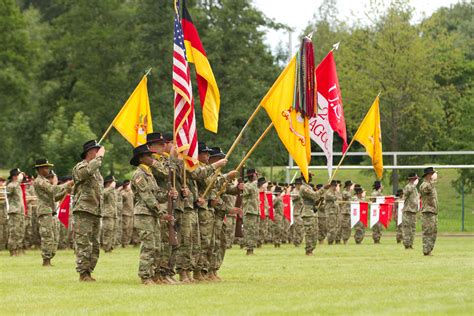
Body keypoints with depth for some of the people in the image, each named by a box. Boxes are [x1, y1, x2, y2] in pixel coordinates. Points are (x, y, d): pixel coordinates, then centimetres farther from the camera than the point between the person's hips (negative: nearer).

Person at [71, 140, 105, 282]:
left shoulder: (97, 171, 22)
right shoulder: (80, 167, -5)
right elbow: (88, 170, -31)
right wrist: (100, 157, -19)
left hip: (96, 213, 9)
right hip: (83, 212, -9)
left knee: (95, 246, 9)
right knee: (83, 244, -9)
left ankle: (88, 272, 15)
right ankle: (83, 273, -8)